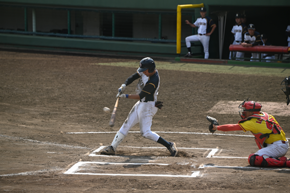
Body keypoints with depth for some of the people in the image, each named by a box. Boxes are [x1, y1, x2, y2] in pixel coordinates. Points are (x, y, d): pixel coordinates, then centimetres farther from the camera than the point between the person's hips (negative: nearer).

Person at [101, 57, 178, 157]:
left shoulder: (153, 81, -28)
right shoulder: (146, 72, -3)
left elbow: (140, 96, -24)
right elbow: (134, 77, 4)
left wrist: (126, 96, -18)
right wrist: (124, 85, -12)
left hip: (148, 106, -9)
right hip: (141, 104, 9)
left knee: (146, 132, -12)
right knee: (127, 124, 9)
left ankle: (169, 145, -7)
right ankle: (112, 147, 15)